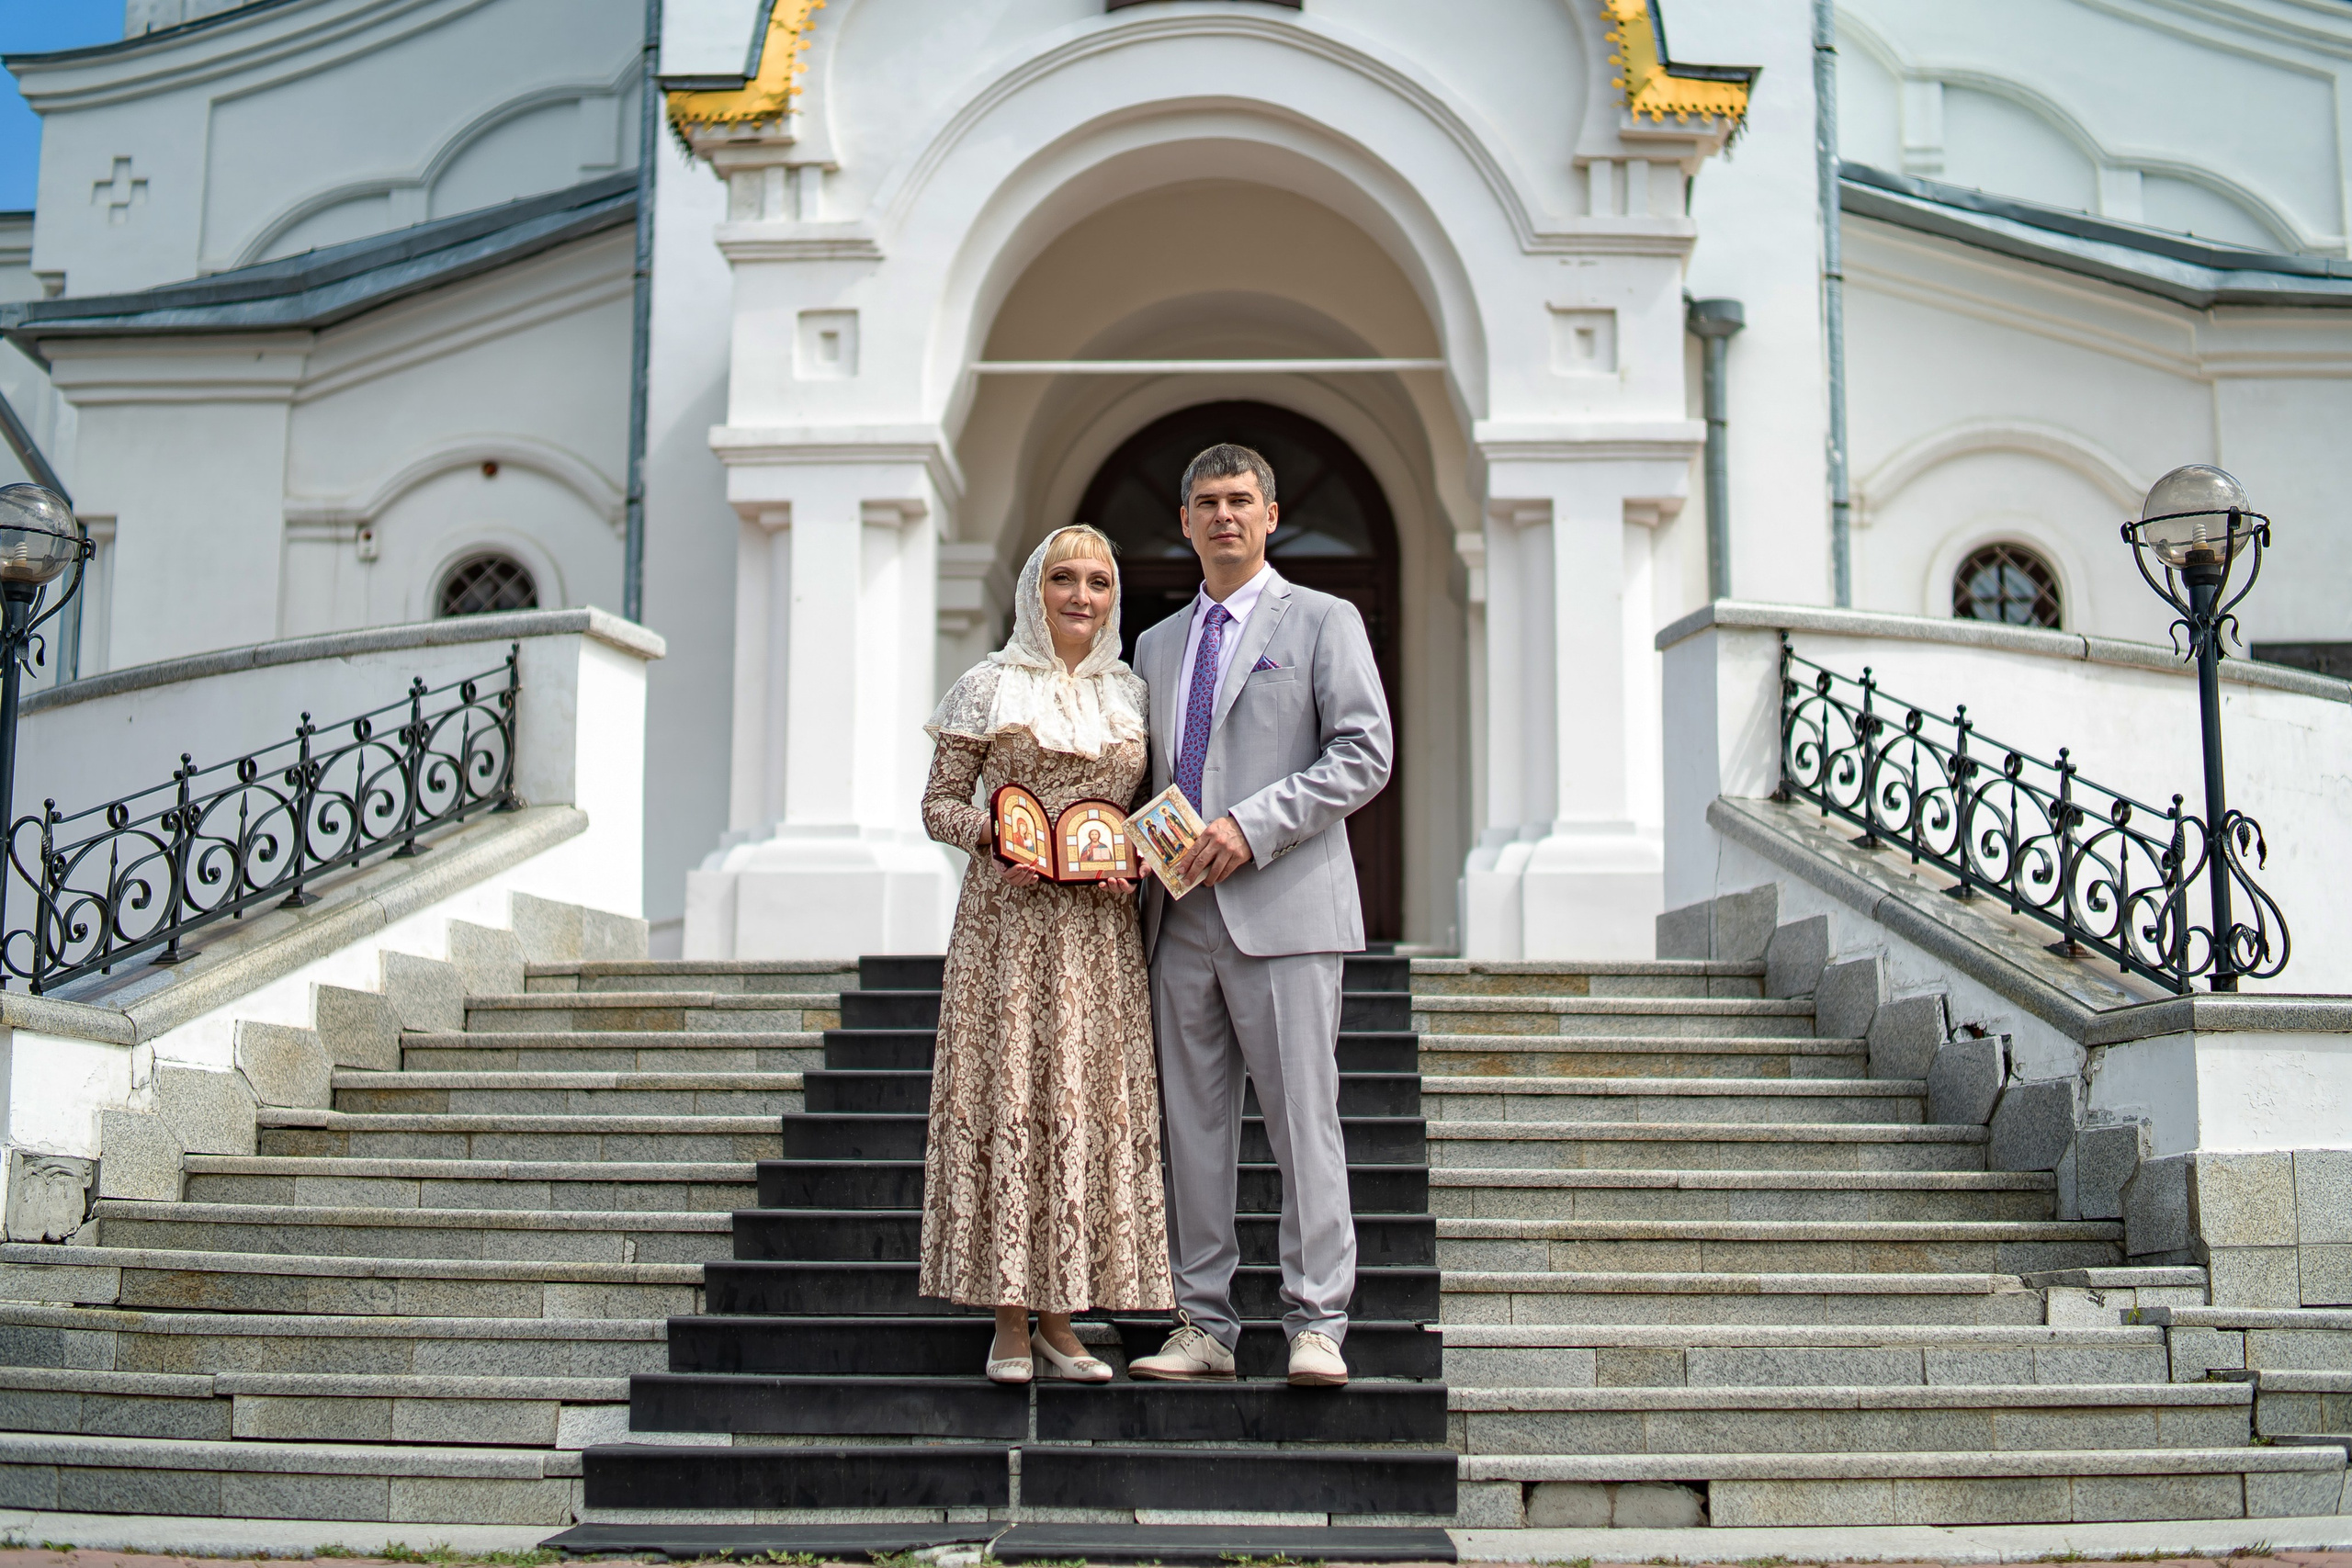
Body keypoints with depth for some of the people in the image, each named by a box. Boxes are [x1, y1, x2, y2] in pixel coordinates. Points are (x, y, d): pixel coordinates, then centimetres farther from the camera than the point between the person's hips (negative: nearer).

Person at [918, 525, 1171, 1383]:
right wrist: (993, 837, -15)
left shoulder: (1131, 694, 13)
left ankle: (1061, 1318, 11)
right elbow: (939, 803, 3)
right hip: (1008, 916, -3)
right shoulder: (990, 686, 4)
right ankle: (1010, 1320, 2)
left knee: (1093, 1101, 2)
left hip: (1100, 926, 3)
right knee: (1007, 1094, -5)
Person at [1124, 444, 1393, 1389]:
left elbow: (1365, 754, -5)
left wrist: (1252, 826, -14)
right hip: (1181, 916, 5)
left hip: (1282, 909, -5)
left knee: (1302, 1118, -5)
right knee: (1192, 1126, 6)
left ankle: (1316, 1327, 0)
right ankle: (1203, 1327, 12)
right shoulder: (1157, 645, 21)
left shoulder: (1323, 621, 5)